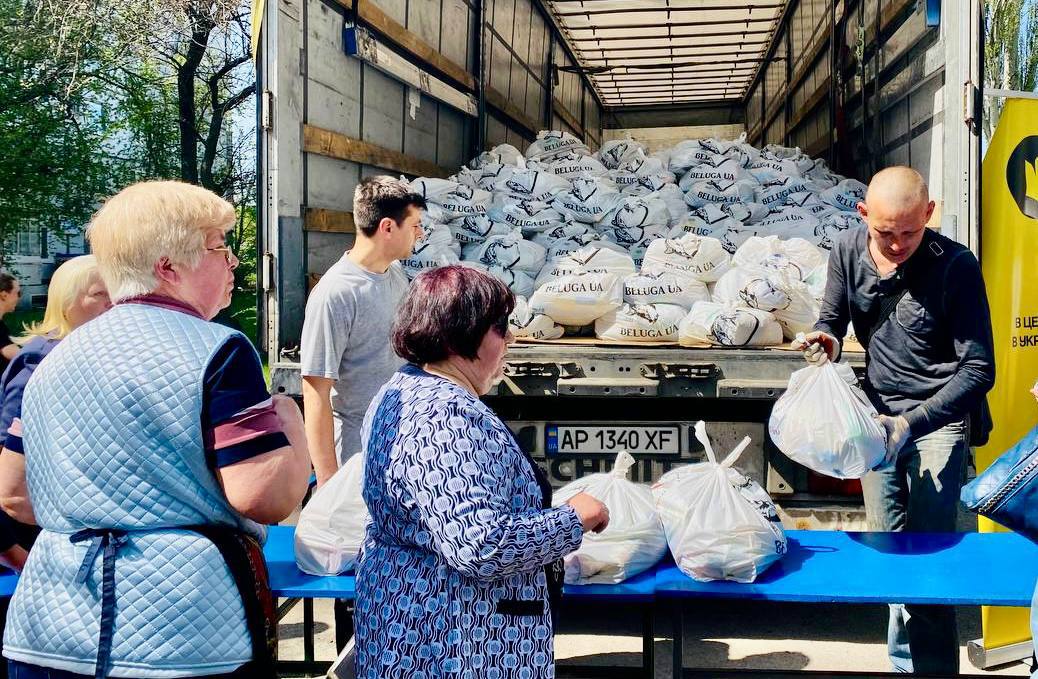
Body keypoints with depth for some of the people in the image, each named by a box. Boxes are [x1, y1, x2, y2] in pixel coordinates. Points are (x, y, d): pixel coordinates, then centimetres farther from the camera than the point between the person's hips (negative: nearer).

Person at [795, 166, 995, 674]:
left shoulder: (955, 266, -18)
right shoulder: (848, 252, -6)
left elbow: (979, 368, -17)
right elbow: (832, 319, 10)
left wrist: (912, 423, -27)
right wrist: (824, 340, -15)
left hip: (940, 417, -4)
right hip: (879, 412, 4)